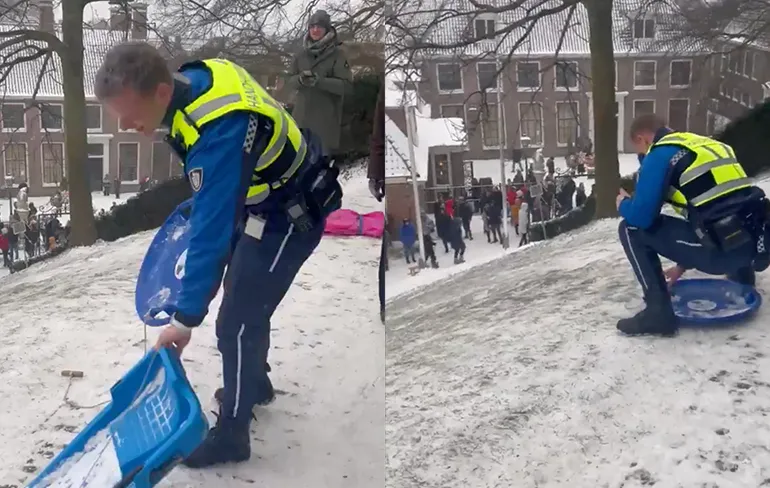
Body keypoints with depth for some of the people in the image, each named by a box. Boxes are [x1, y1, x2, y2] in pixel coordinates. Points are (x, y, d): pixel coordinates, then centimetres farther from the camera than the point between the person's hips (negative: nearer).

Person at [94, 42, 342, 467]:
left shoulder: (218, 133, -38)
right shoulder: (195, 74, -10)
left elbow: (211, 232, -35)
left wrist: (185, 317, -28)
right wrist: (204, 196, 23)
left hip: (288, 219, -9)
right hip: (263, 201, 10)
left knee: (236, 325, -1)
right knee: (245, 304, 25)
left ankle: (231, 435, 17)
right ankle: (254, 384, 47)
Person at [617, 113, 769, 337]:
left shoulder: (659, 155, 0)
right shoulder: (704, 144, 24)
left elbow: (641, 217, -9)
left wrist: (624, 204, 16)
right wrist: (684, 264, 38)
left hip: (720, 250, -8)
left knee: (632, 229, 5)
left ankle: (658, 312, -1)